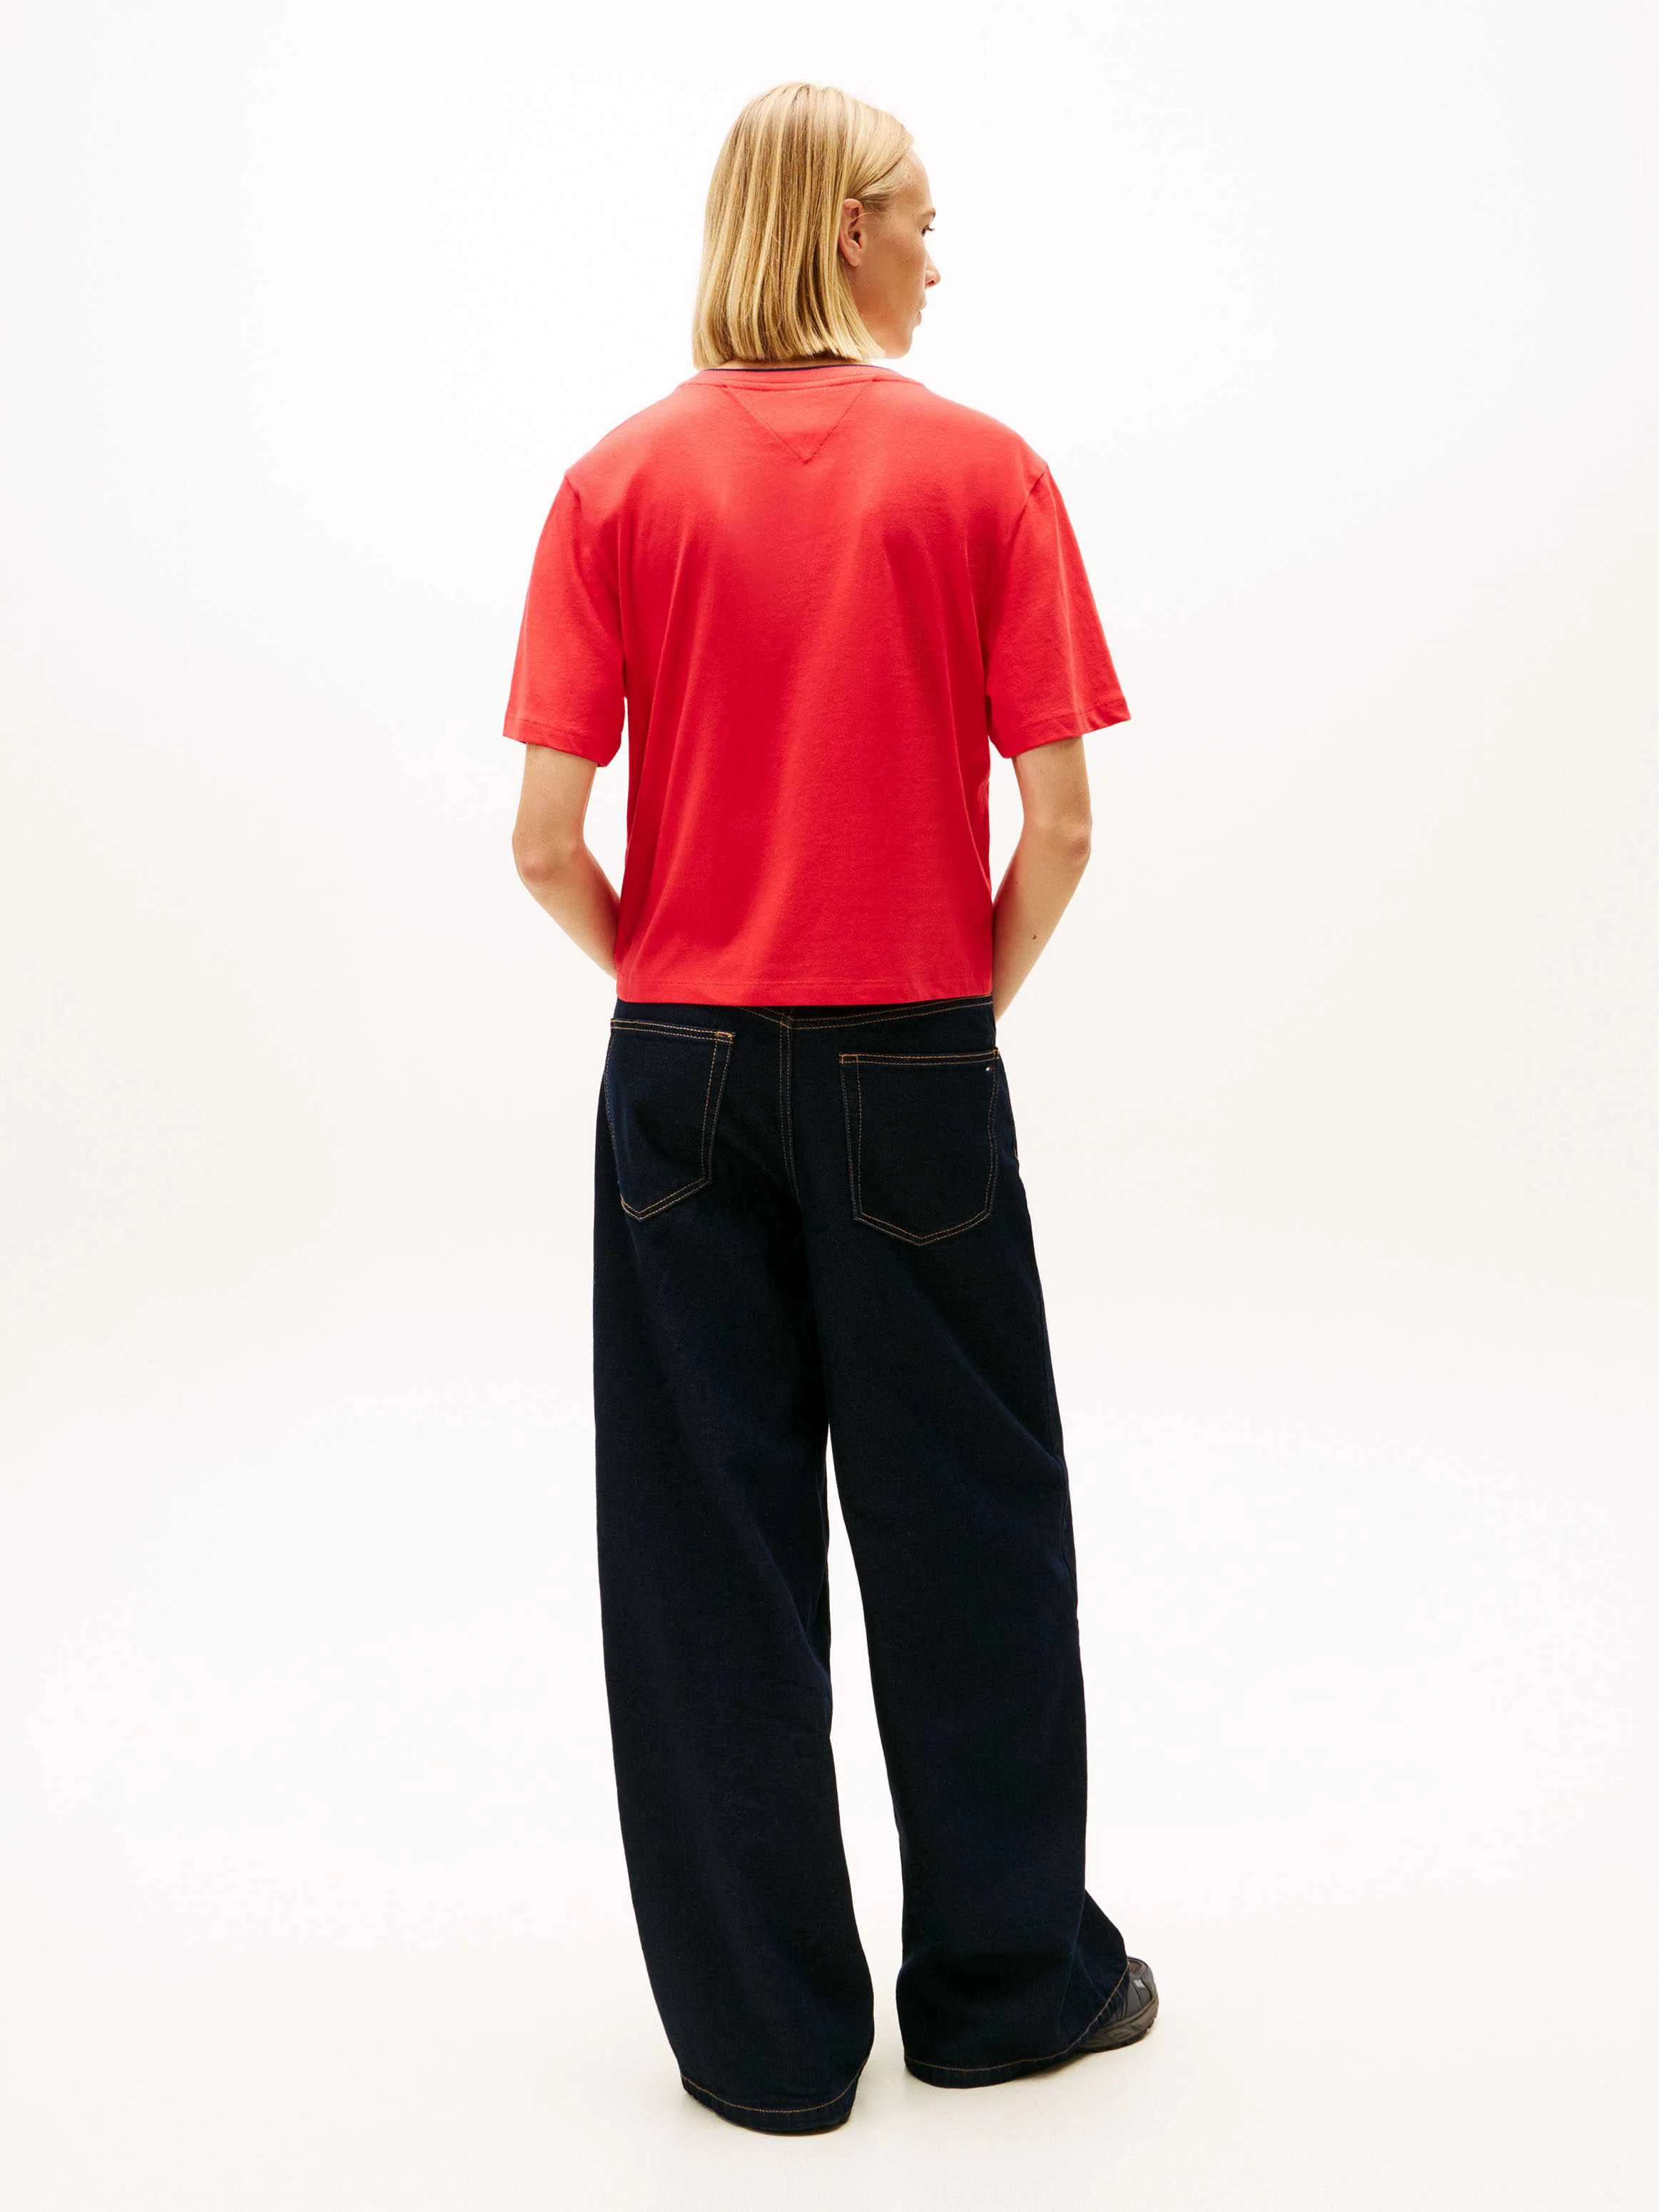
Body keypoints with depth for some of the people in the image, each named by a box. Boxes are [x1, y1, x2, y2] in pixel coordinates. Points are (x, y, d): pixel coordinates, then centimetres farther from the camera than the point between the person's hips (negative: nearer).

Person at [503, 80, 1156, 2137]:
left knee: (710, 1546, 10)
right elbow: (1059, 827, -8)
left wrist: (661, 984, 10)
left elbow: (545, 835, -6)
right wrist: (966, 1002, 7)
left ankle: (765, 2032, 23)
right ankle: (1008, 1981, 29)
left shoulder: (620, 478, 0)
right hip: (914, 1076, -1)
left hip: (684, 1071, 2)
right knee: (961, 1527, 13)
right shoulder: (982, 468, -3)